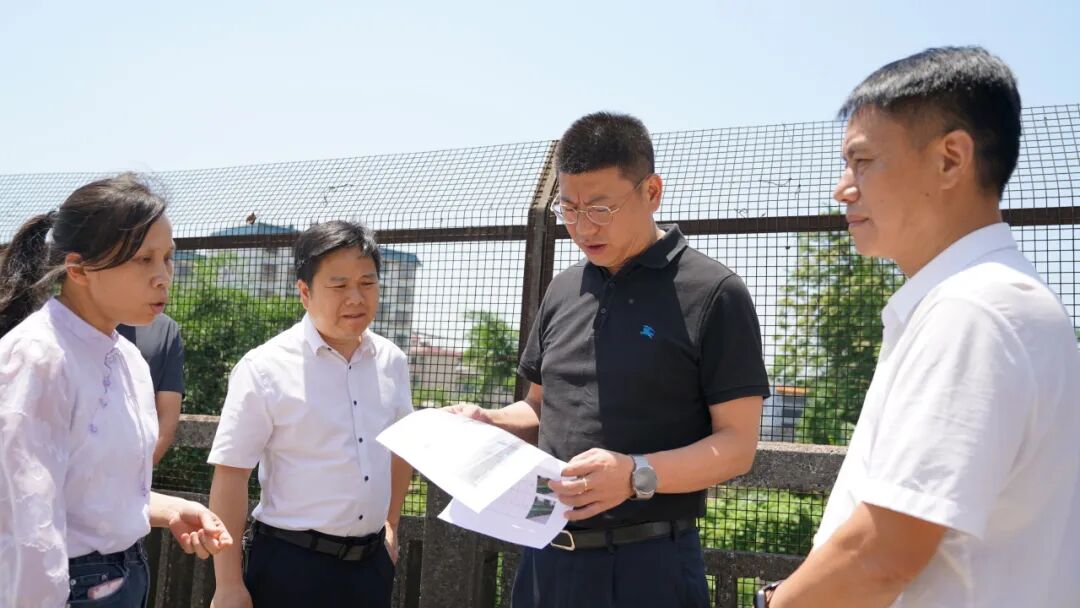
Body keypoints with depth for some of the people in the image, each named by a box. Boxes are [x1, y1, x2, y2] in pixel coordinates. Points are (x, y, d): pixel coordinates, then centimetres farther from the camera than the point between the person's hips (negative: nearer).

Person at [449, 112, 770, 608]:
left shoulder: (713, 293, -9)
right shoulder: (562, 291, 8)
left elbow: (737, 444, -11)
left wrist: (638, 475, -25)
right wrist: (488, 421, -2)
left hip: (646, 563, -5)